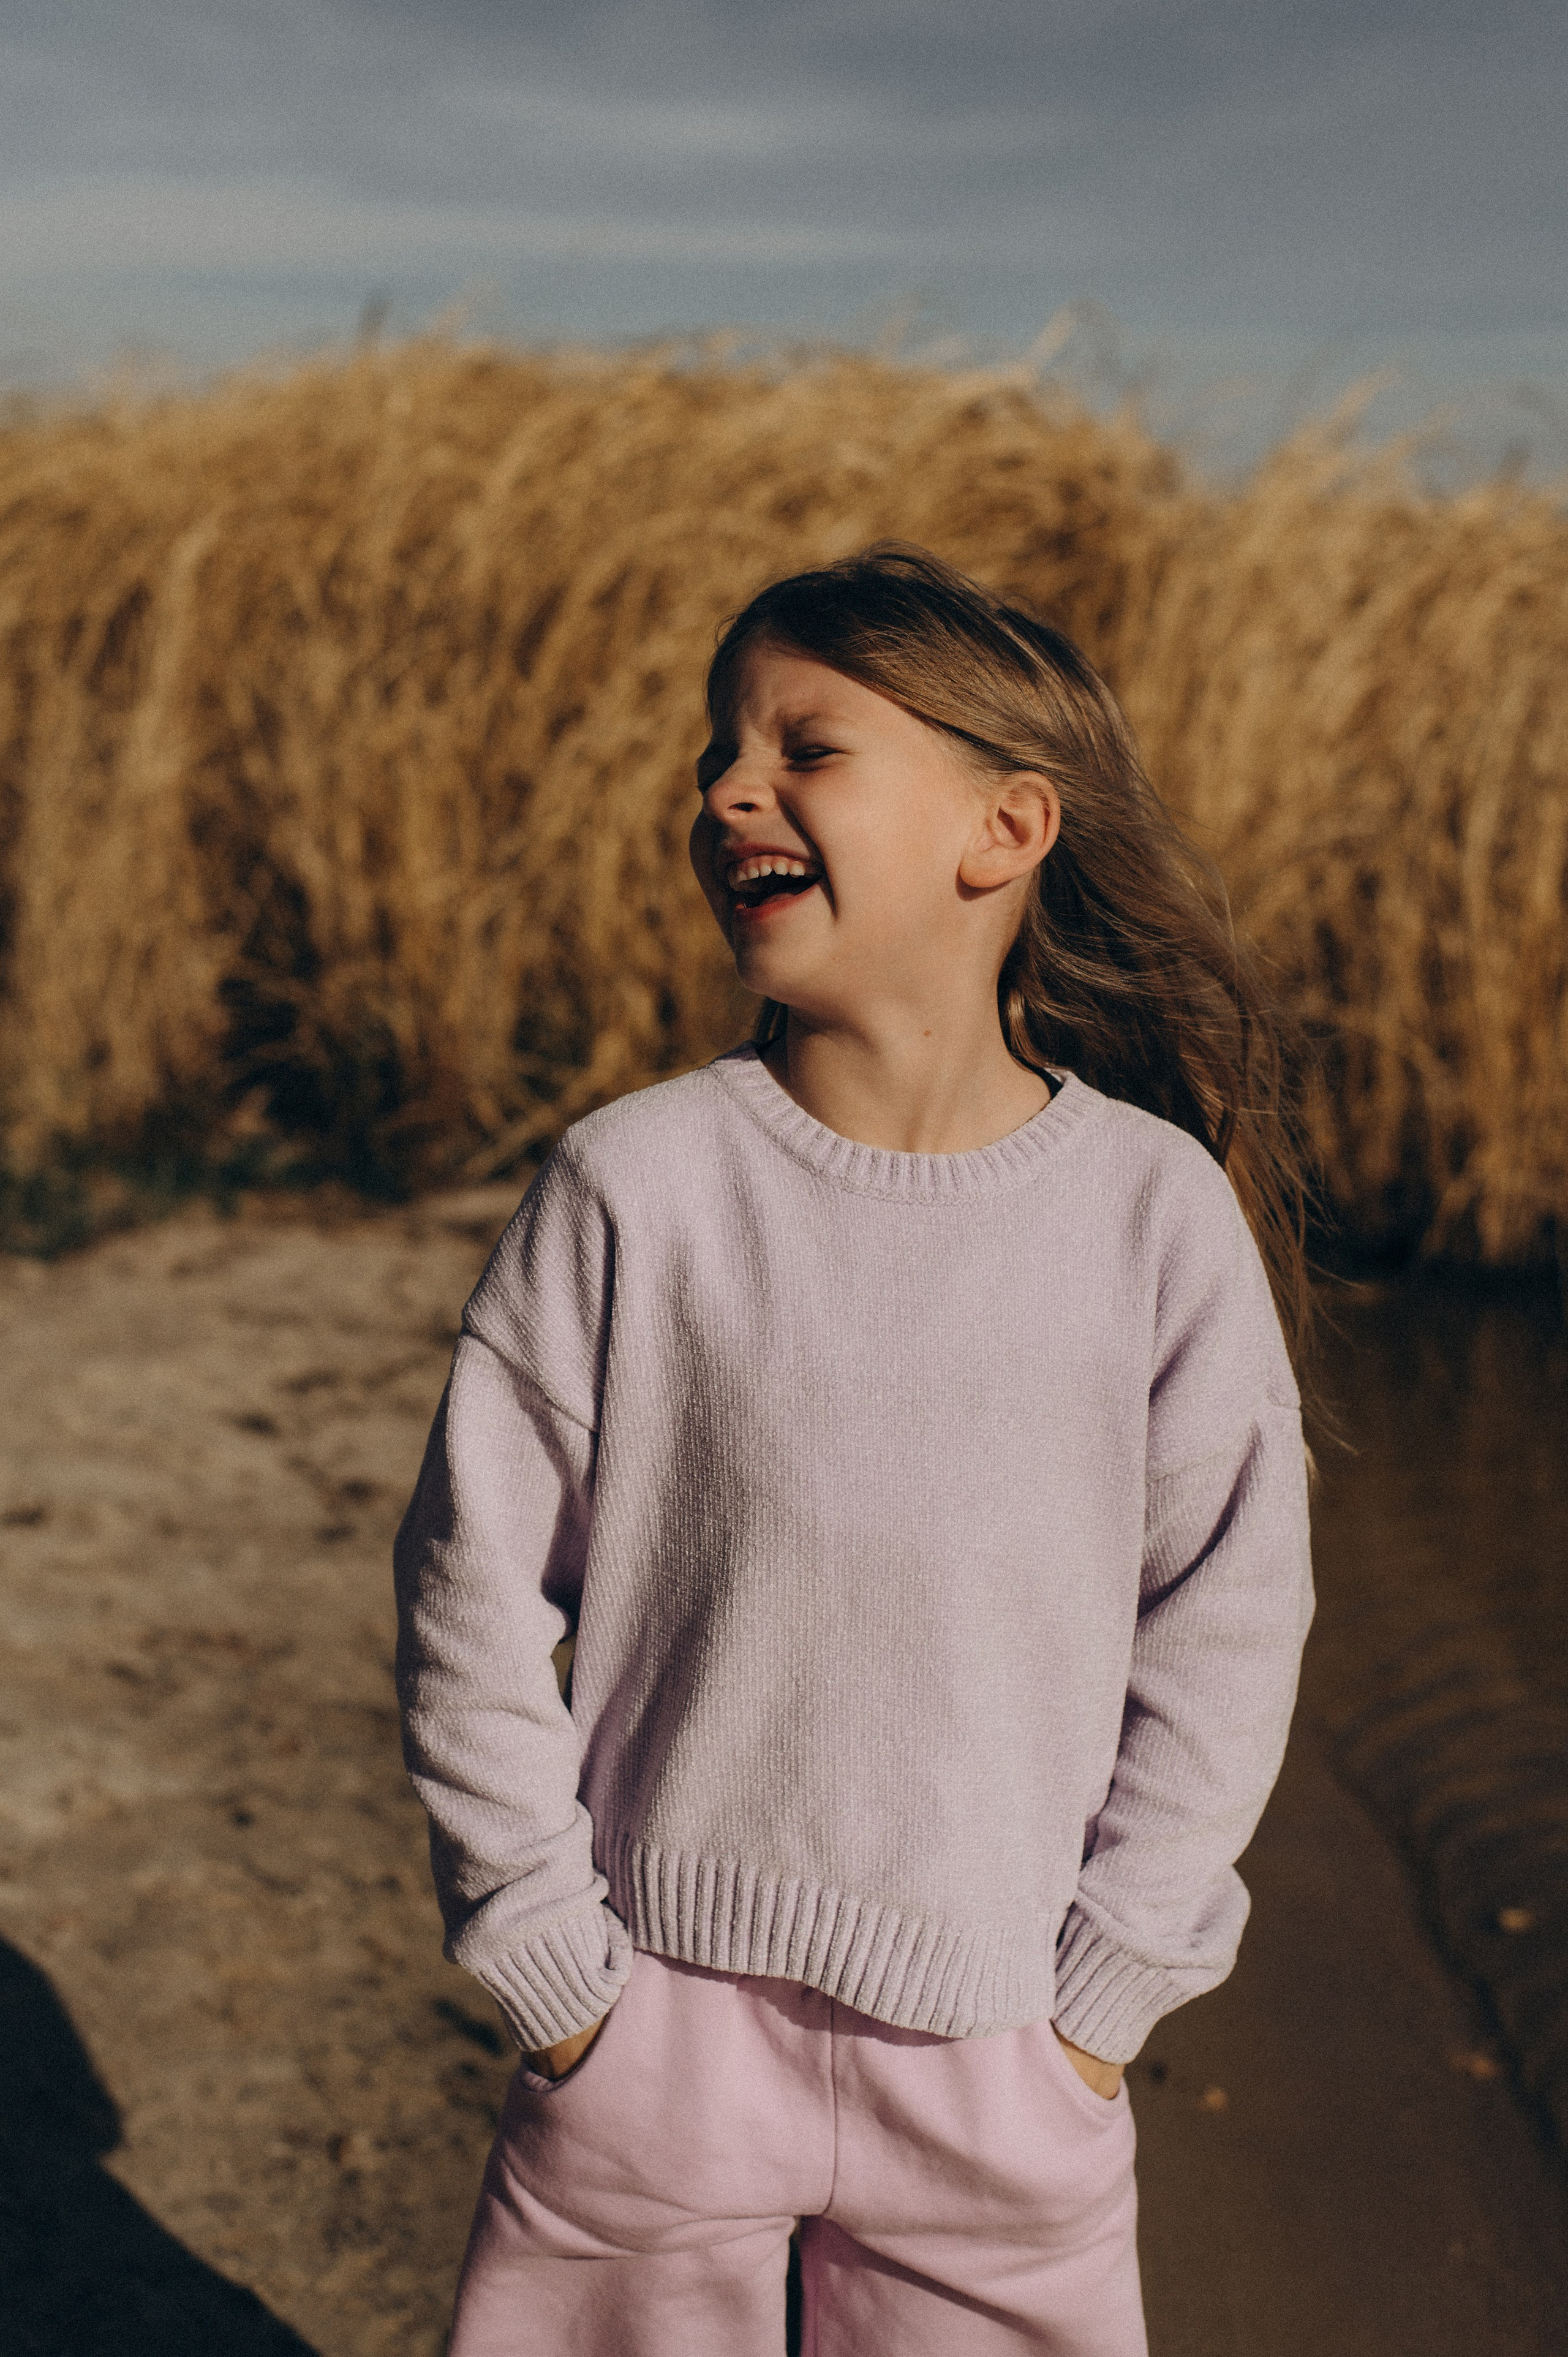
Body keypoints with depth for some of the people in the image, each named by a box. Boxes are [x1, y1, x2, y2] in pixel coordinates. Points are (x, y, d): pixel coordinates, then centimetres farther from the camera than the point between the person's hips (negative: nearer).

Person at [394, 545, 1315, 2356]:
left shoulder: (1159, 1208, -10)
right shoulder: (631, 1187, -11)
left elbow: (1228, 1618, -1)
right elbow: (471, 1584, -5)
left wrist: (1104, 1995, 0)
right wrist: (558, 1970, -4)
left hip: (1004, 2059, 1)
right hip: (663, 2022, 0)